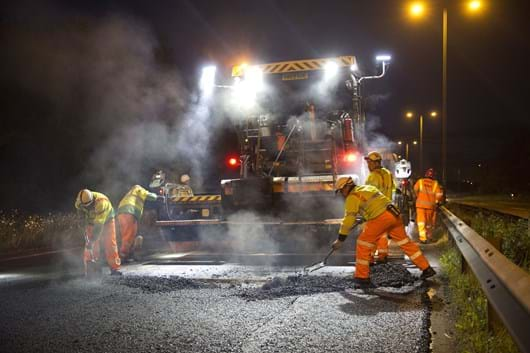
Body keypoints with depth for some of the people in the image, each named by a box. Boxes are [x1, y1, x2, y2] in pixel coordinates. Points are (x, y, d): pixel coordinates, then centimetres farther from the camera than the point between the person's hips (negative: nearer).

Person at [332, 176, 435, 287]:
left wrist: (340, 239, -3)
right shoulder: (368, 187, 25)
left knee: (363, 245, 3)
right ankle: (427, 269, 24)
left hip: (380, 218, -8)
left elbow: (349, 219, -6)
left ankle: (362, 277, 4)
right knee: (406, 243, 18)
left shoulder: (352, 197, 0)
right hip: (394, 215, 8)